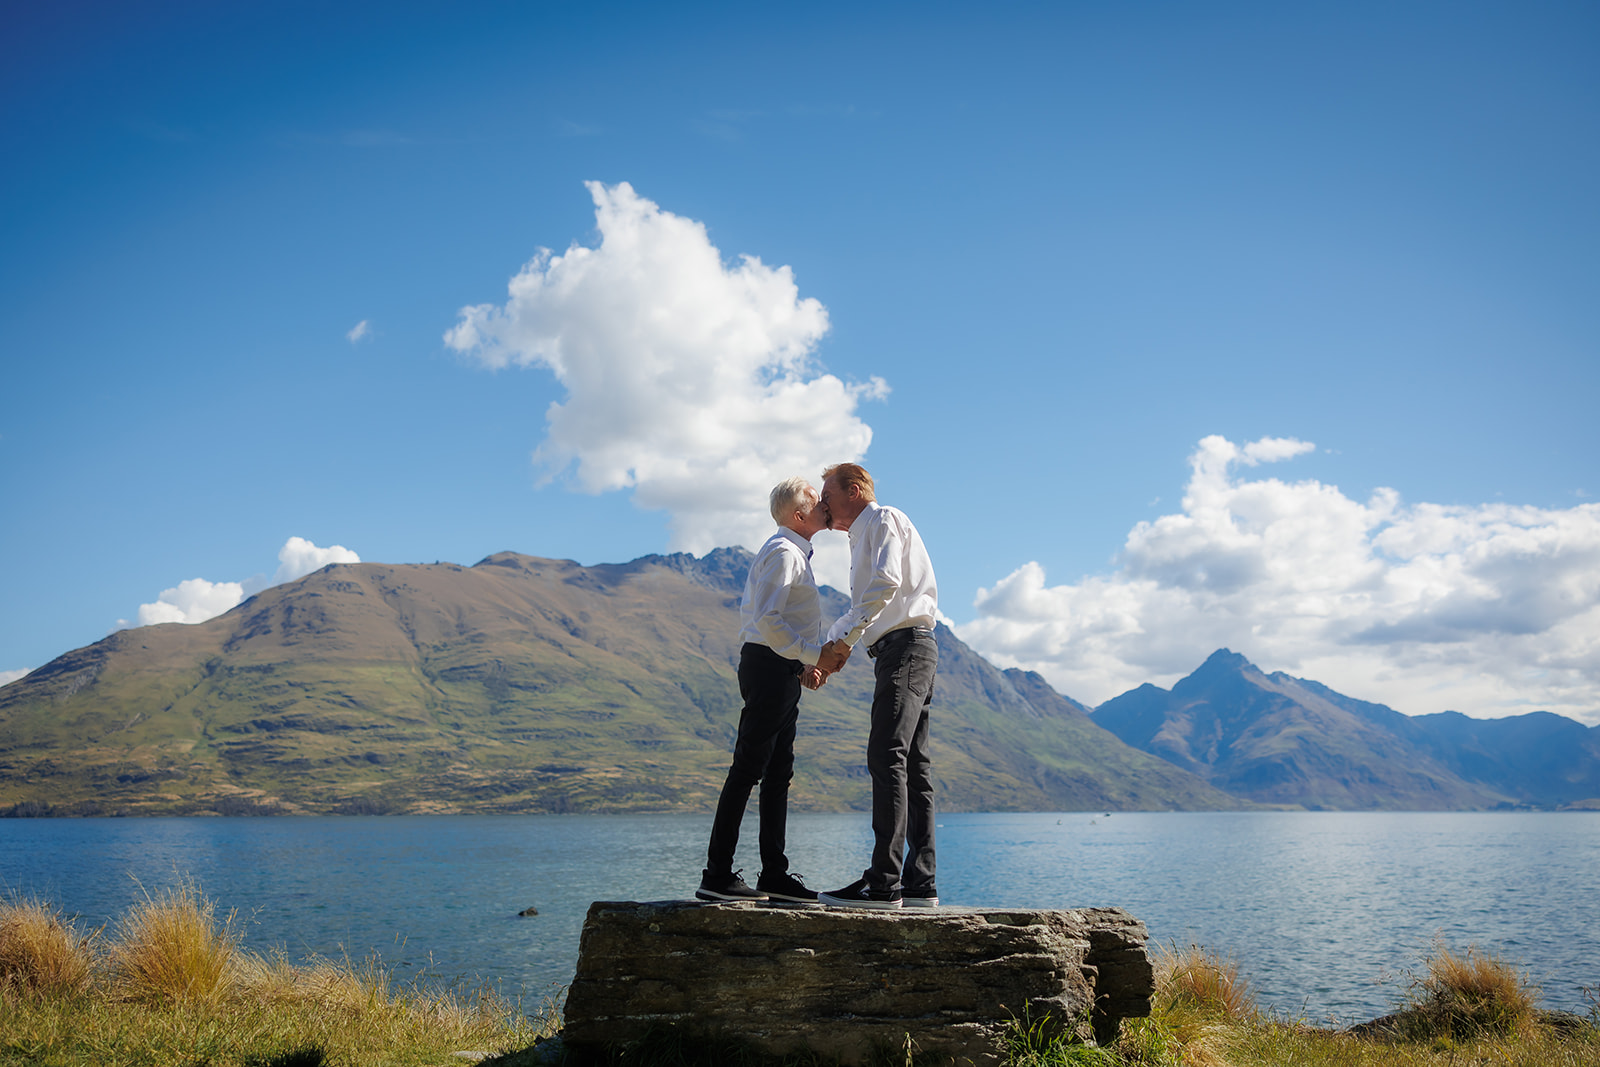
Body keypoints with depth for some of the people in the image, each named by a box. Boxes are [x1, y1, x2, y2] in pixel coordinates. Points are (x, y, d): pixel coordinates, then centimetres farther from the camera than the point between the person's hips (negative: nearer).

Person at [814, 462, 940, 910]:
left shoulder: (884, 520, -1)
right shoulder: (862, 537, 29)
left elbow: (887, 582, -18)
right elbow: (862, 608, 34)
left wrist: (845, 639, -17)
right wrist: (831, 645, 20)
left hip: (905, 644, -10)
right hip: (903, 650, 10)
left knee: (888, 759, -15)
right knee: (912, 764, 4)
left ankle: (884, 885, -19)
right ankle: (920, 884, 2)